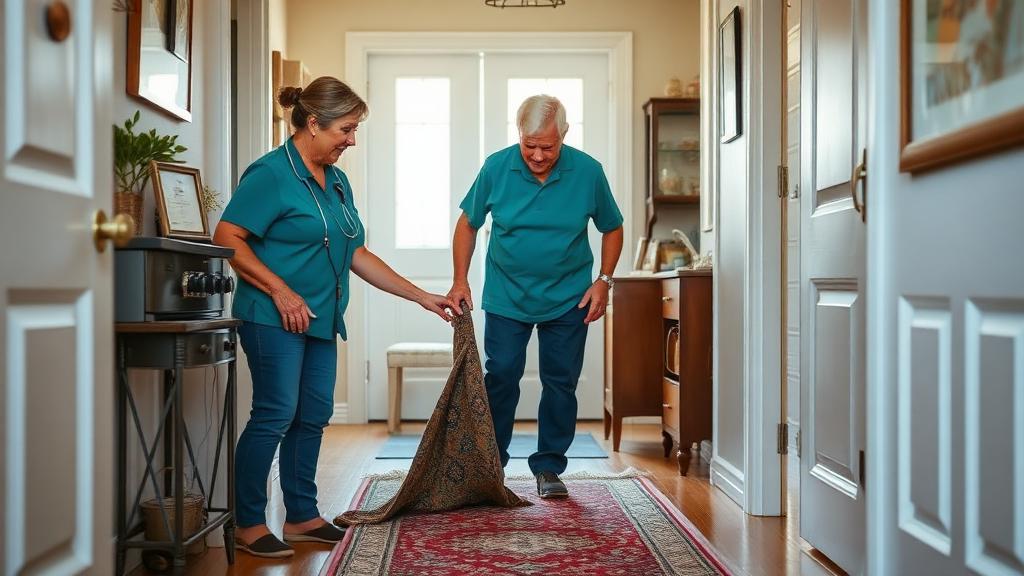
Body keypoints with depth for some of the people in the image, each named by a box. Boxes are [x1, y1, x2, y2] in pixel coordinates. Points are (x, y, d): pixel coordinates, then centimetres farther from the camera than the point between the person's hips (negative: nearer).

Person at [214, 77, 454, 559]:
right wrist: (281, 292, -20)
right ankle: (248, 524, 5)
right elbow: (227, 239, -15)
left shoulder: (336, 182, 14)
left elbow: (357, 255, 16)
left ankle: (302, 517, 21)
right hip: (276, 318, -8)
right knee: (275, 416, -7)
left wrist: (421, 297, 14)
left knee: (313, 417, 10)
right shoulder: (272, 173, -11)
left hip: (320, 319, 8)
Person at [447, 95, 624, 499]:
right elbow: (468, 223, 2)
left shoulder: (588, 172, -11)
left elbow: (612, 228, 4)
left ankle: (549, 467, 17)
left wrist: (603, 281, -6)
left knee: (561, 383, 5)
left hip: (568, 299, 1)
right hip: (506, 297, 0)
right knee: (500, 379, 0)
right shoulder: (496, 167, -11)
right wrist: (460, 282, -4)